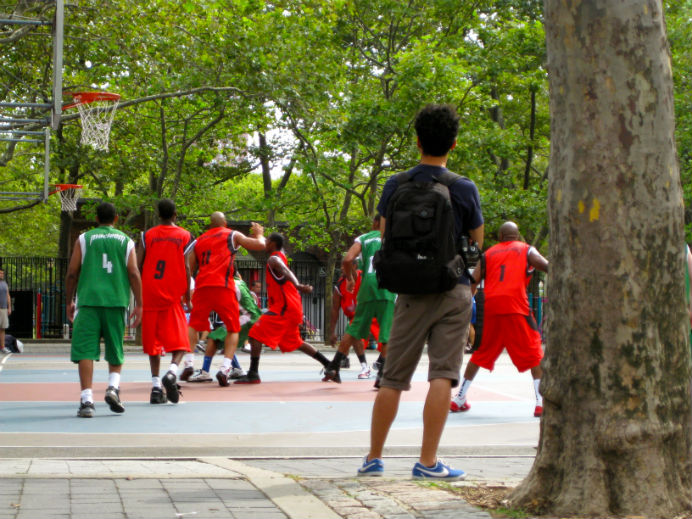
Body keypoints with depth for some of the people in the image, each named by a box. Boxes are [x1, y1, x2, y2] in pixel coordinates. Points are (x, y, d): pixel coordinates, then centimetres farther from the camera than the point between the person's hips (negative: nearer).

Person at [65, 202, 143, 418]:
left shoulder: (84, 239, 9)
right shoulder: (126, 241, 11)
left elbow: (72, 273, 5)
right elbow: (134, 273, 1)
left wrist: (69, 302, 14)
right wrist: (139, 305, 3)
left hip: (88, 301, -1)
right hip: (117, 301, 1)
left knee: (85, 350, -3)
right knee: (115, 351, 16)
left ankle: (87, 400, -12)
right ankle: (113, 386, -5)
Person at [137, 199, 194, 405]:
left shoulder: (147, 236, 5)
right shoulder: (184, 236, 3)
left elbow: (137, 267, 2)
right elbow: (186, 268, -3)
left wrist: (139, 296, 10)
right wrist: (187, 295, 5)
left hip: (150, 295, 2)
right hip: (173, 296, -2)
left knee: (153, 343, 9)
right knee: (179, 342, 3)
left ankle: (156, 386, 2)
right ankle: (172, 372, -23)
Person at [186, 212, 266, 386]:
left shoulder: (199, 241, 22)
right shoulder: (232, 235, 12)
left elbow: (189, 269, 18)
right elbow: (260, 245, 8)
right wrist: (259, 234, 29)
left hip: (202, 286, 3)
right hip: (223, 287, -3)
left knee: (193, 325, 14)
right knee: (233, 329, 8)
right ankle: (225, 368, -8)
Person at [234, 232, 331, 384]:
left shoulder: (273, 259, -14)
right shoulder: (280, 257, 14)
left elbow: (286, 272, -34)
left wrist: (298, 286, -49)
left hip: (284, 308, -10)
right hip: (292, 307, 10)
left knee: (256, 335, -12)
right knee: (294, 342, 22)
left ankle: (253, 374, -18)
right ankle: (329, 365, 24)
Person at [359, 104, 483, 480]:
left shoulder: (395, 186, 0)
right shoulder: (465, 189, -3)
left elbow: (386, 240, 5)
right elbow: (477, 244, 6)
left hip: (412, 291, 2)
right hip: (454, 290, -2)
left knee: (393, 378, 8)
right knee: (443, 375, -2)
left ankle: (374, 457, 16)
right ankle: (428, 461, -4)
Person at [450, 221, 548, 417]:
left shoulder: (489, 253, 20)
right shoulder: (527, 250, 13)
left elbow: (473, 281, 10)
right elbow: (547, 266, -5)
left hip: (490, 307, 3)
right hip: (515, 306, -3)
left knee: (480, 354, 18)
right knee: (534, 355, 4)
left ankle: (459, 399, 22)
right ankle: (541, 402, -9)